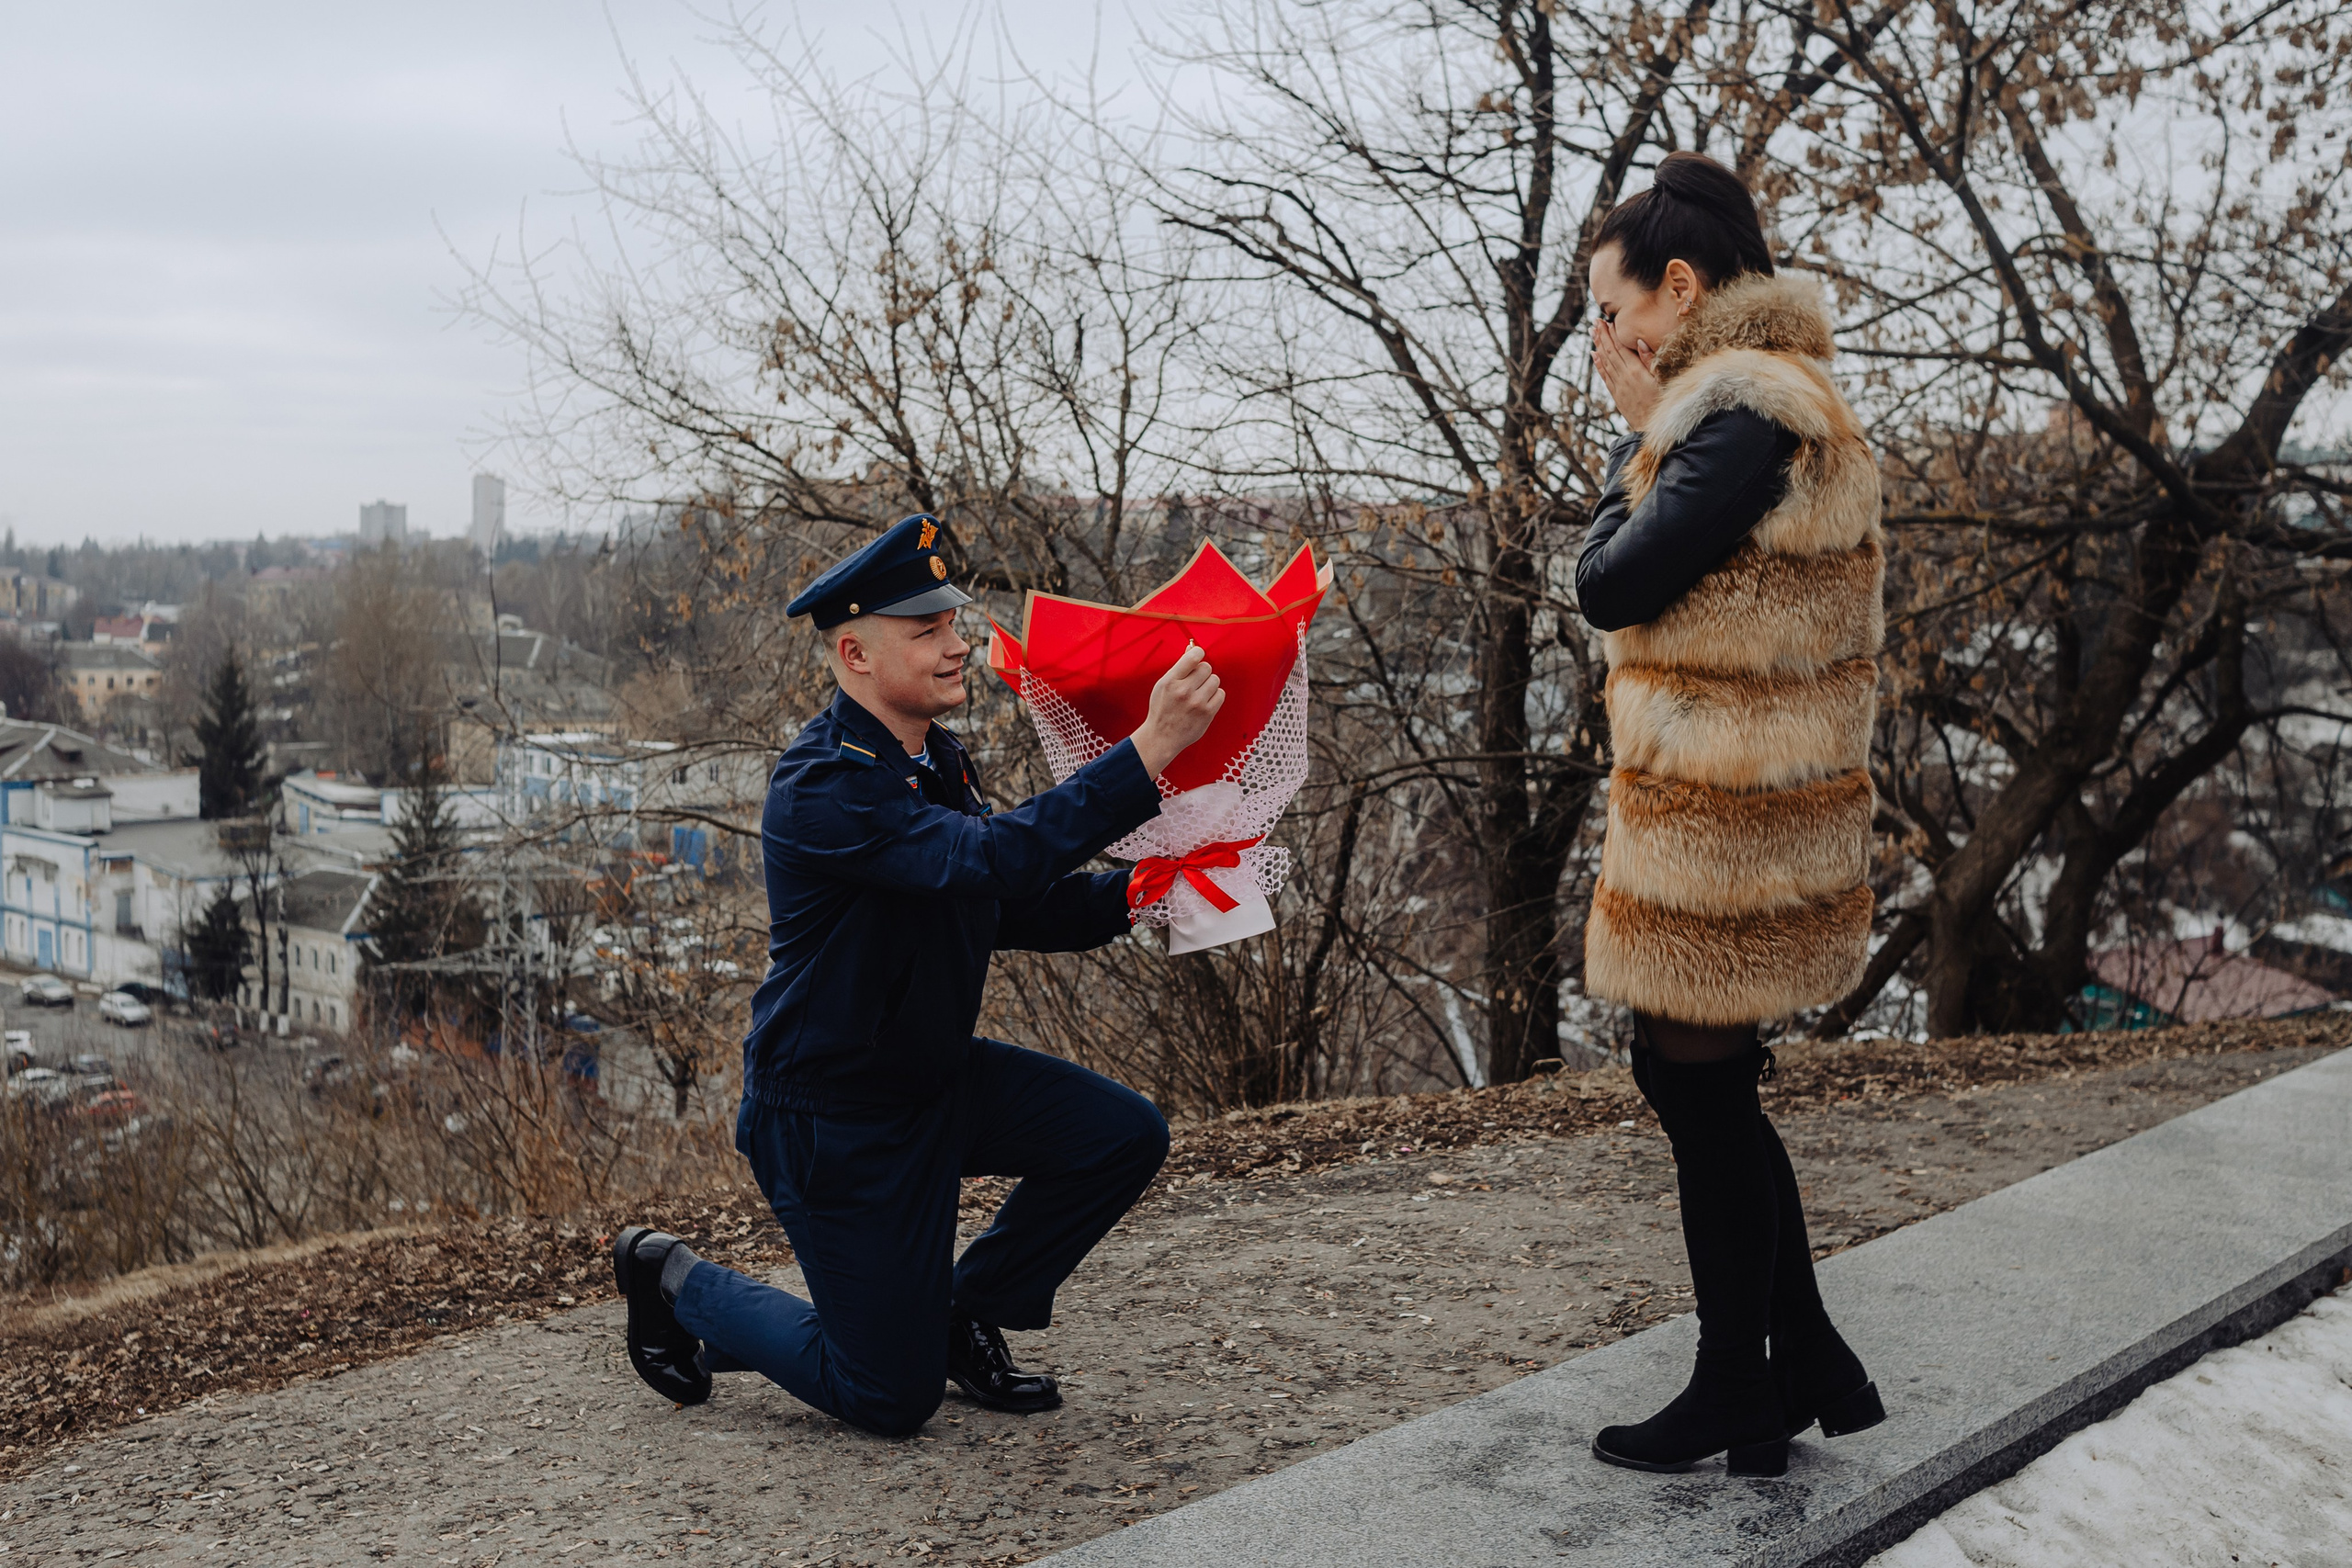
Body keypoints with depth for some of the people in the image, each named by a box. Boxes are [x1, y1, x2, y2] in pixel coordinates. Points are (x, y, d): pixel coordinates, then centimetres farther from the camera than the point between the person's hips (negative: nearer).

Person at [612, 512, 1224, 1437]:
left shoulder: (931, 761, 3)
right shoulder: (821, 791, -27)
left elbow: (1009, 910, 10)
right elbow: (990, 860, -42)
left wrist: (1133, 891, -7)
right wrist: (1148, 750, -46)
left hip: (937, 1080, 8)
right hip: (831, 1125, -8)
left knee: (1123, 1135, -6)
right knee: (892, 1400, 1)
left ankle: (965, 1314, 16)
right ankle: (676, 1283, 23)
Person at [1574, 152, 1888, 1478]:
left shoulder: (1747, 411, -17)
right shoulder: (1780, 400, 16)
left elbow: (1612, 587, -17)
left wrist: (1638, 436, -6)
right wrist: (1653, 435, 9)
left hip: (1720, 825, -10)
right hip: (1732, 815, 10)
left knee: (1700, 1081, 2)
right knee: (1707, 1080, 16)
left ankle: (1741, 1396, 17)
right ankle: (1811, 1368, 26)